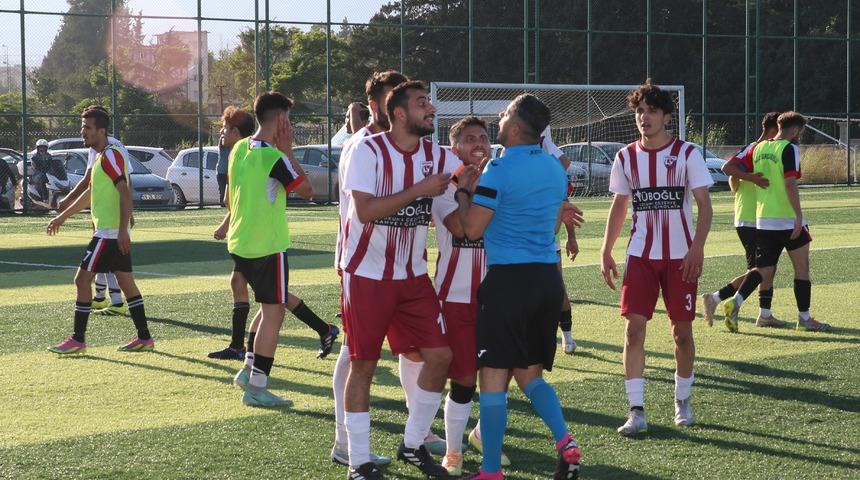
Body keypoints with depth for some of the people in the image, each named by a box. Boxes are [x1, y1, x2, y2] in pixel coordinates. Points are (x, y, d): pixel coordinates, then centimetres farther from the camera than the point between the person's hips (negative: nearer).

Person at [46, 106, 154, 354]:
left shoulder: (110, 155, -13)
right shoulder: (100, 156, 17)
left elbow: (125, 192, -21)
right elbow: (91, 193, 30)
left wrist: (123, 229, -28)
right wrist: (63, 216, 35)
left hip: (110, 233, -10)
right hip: (115, 233, 10)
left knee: (82, 279, -6)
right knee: (126, 282, 10)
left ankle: (78, 340, -3)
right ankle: (144, 338, 13)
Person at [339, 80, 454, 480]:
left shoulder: (438, 157, 2)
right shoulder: (368, 151, -14)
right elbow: (365, 210, -25)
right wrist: (419, 190, -24)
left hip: (412, 275, 5)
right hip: (367, 274, -5)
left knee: (439, 355, 1)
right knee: (363, 364, 1)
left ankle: (413, 446, 18)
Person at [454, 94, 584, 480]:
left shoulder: (500, 170, -12)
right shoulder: (555, 168, 10)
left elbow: (473, 228, -10)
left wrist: (462, 192, 9)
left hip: (508, 278, -7)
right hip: (549, 277, 7)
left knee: (493, 377, 0)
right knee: (530, 374, 18)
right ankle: (565, 444, -1)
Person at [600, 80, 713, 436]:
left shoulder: (686, 154, -5)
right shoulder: (626, 157, 5)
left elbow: (704, 205, -6)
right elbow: (619, 206, 14)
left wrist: (697, 248, -19)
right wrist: (606, 252, 8)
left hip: (680, 256, -2)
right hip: (640, 256, 2)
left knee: (682, 330, 5)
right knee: (634, 327, -9)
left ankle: (682, 401, 24)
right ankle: (636, 411, -8)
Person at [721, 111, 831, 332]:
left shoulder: (759, 148, 10)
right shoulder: (789, 149, -10)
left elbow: (728, 168, 9)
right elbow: (790, 184, -20)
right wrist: (799, 216, -21)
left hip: (763, 221, 6)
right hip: (788, 220, -6)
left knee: (764, 270, 10)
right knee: (802, 268, 8)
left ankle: (735, 302, -12)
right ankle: (804, 318, 13)